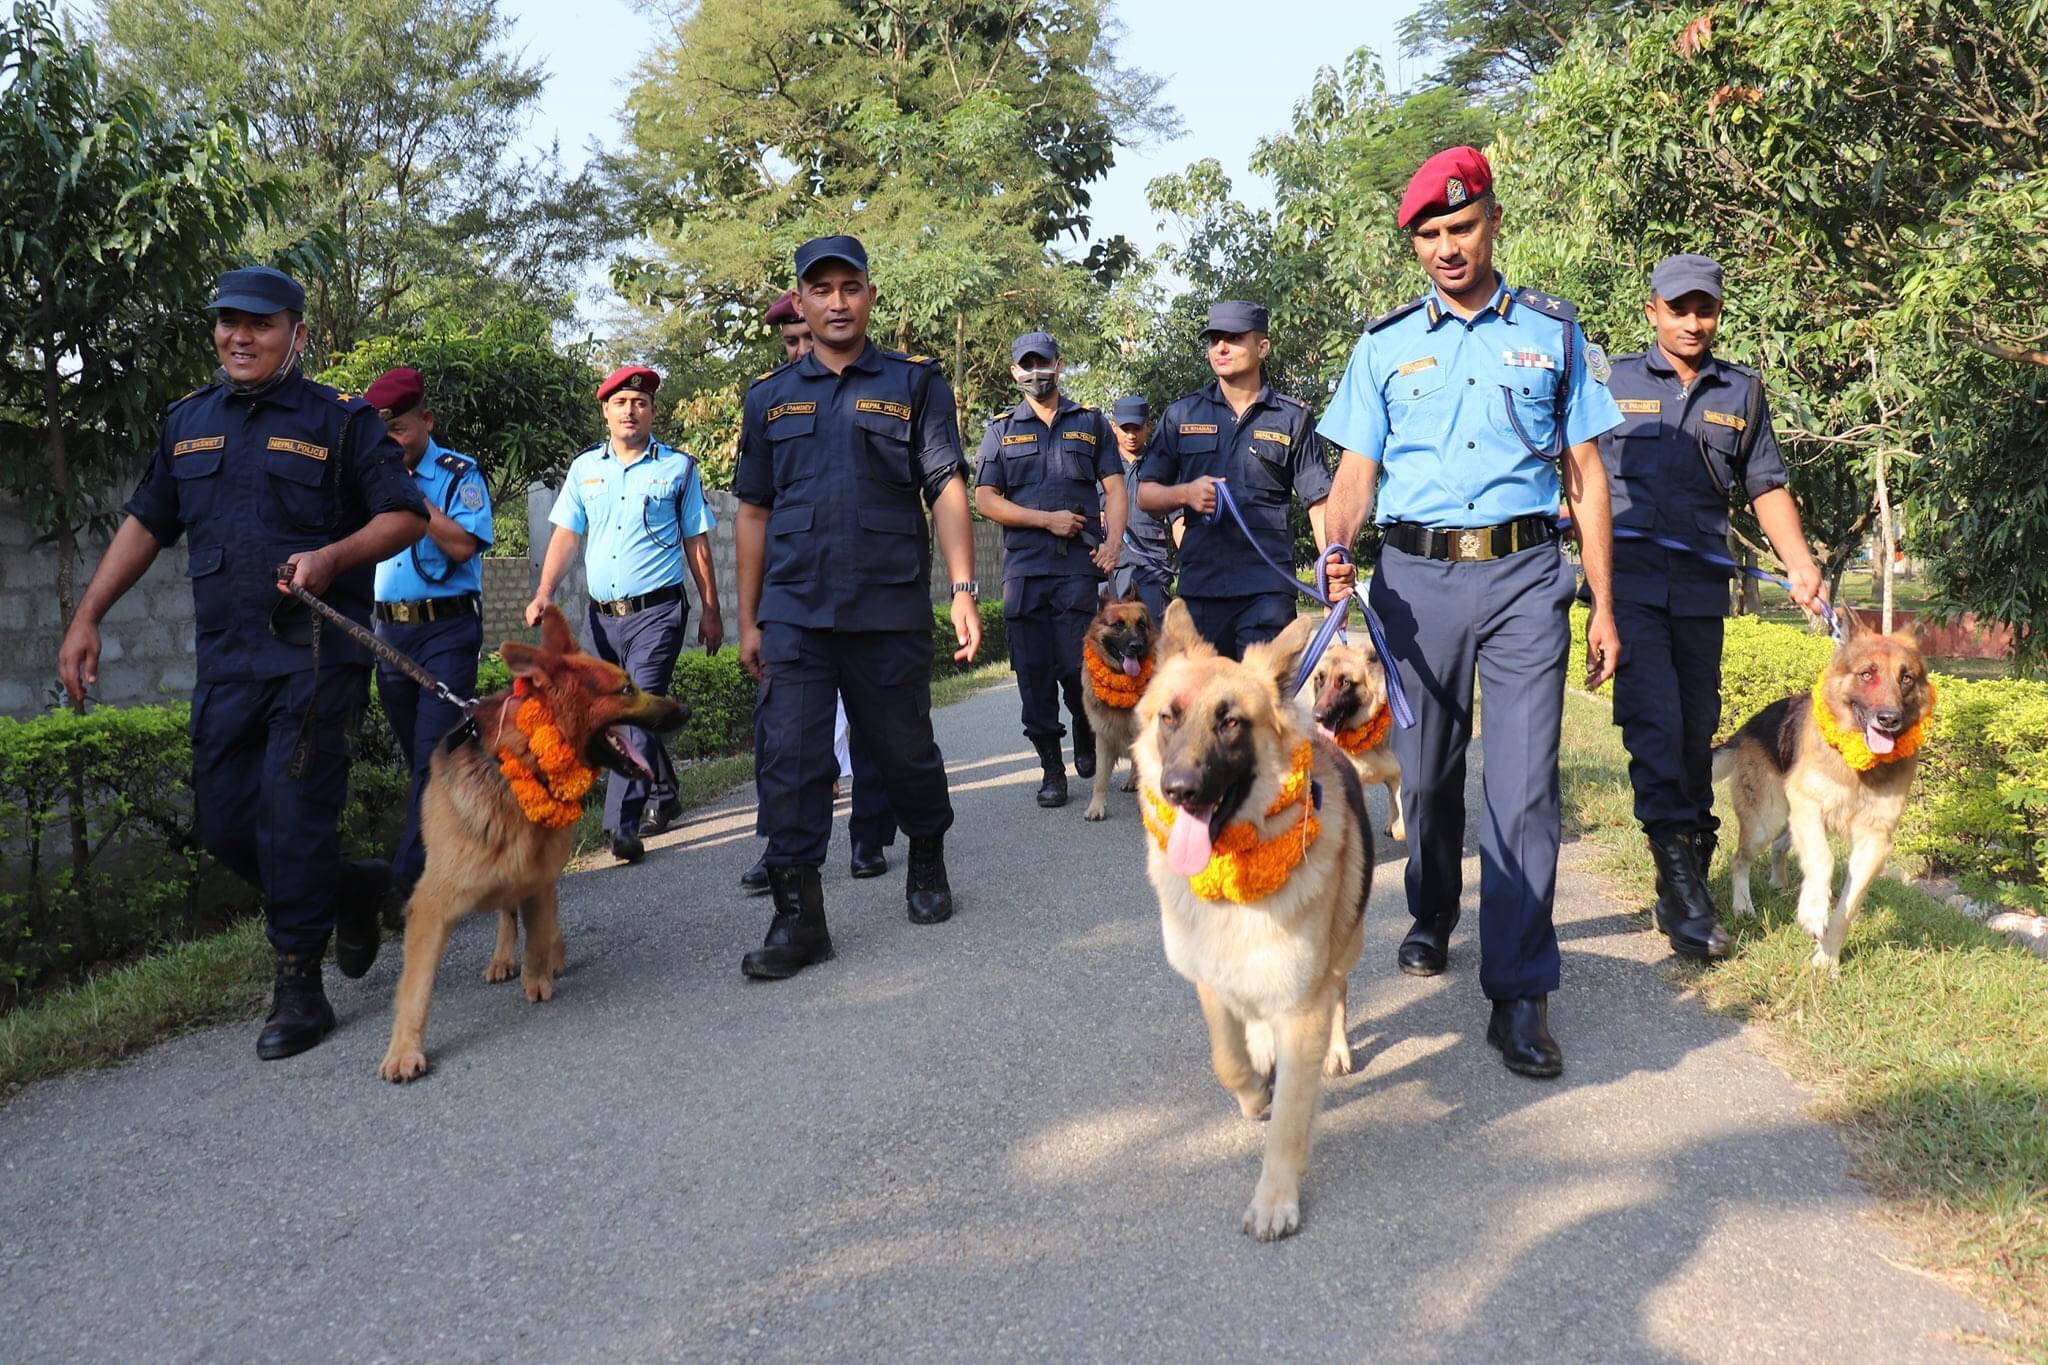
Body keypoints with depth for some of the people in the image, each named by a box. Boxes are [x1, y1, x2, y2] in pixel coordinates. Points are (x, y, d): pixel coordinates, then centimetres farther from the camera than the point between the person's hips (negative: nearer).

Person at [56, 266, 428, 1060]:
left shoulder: (342, 421, 0)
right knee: (224, 825, 7)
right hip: (225, 659, 6)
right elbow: (145, 524, 20)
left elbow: (404, 515, -3)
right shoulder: (187, 421, 15)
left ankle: (298, 990, 5)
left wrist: (334, 556, -20)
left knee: (293, 822, -8)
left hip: (316, 655, -5)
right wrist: (86, 619, 14)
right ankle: (351, 891, 31)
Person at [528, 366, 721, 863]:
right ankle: (664, 796, 32)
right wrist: (544, 595, -4)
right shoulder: (584, 468, 12)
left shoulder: (678, 467, 4)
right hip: (602, 614, 5)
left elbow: (697, 543, 6)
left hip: (657, 611, -4)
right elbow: (565, 537, 10)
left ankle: (623, 826, -18)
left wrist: (711, 612, 4)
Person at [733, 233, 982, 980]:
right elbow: (755, 512, 13)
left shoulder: (915, 383, 5)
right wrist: (748, 620, 9)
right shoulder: (770, 396, 11)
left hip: (891, 607, -1)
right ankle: (798, 915, 2)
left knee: (905, 750, 11)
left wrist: (963, 590, -11)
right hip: (794, 612, 2)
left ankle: (927, 863, 36)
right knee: (789, 760, -5)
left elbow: (947, 489, -1)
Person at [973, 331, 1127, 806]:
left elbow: (1114, 488, 9)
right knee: (1034, 672, 0)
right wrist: (1048, 520, -5)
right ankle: (1052, 768, 9)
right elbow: (985, 500, 4)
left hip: (1079, 566, -1)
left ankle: (1087, 734, 22)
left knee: (1075, 667, -8)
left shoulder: (1091, 423, 14)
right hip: (1023, 567, 1)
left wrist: (1112, 543, -8)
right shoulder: (1001, 429, 13)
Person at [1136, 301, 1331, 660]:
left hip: (1269, 587, -2)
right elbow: (1146, 494, 15)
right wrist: (1185, 493, -7)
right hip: (1200, 584, 2)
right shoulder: (1181, 415, 14)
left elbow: (1318, 502, 5)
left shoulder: (1293, 419, 9)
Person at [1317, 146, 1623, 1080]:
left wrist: (1603, 606, 6)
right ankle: (1432, 919, 35)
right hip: (1416, 576, 1)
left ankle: (1520, 993, -5)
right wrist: (1336, 556, -15)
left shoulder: (1552, 331, 10)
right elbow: (1355, 473, 7)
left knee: (1525, 783, -9)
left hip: (1524, 576, -1)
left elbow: (1586, 474, 10)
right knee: (1425, 773, 10)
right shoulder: (1385, 343, 11)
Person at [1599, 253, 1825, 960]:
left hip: (1702, 585, 3)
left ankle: (1693, 864, 18)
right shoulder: (1613, 382, 8)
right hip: (1629, 577, -3)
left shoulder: (1743, 391, 16)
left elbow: (1766, 484, 16)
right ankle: (1684, 889, -14)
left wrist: (1797, 560, 2)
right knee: (1654, 723, -14)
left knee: (1696, 729, 7)